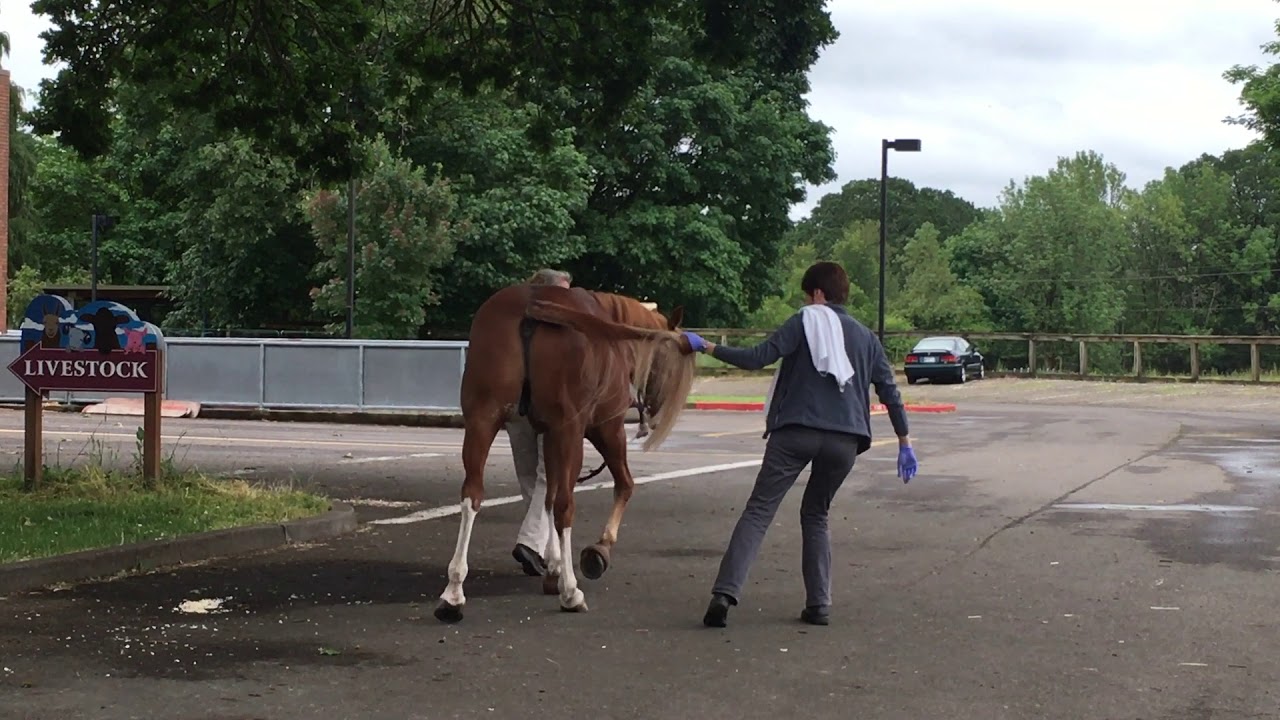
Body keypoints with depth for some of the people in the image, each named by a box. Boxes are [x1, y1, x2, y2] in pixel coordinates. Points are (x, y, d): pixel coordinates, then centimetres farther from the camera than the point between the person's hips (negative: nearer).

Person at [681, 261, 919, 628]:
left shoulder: (804, 322, 5)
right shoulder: (865, 336, 18)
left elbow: (757, 358, -6)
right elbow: (890, 390, 18)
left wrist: (707, 347, 1)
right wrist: (905, 443, 24)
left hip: (796, 432, -4)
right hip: (846, 440, 4)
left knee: (759, 510, -4)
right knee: (816, 515, 20)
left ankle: (725, 593, -19)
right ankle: (819, 605, 12)